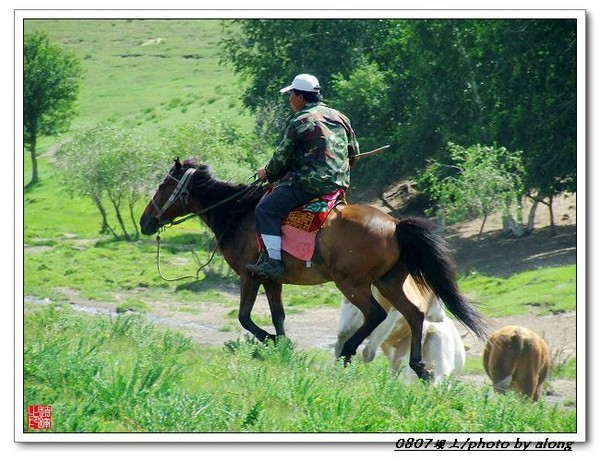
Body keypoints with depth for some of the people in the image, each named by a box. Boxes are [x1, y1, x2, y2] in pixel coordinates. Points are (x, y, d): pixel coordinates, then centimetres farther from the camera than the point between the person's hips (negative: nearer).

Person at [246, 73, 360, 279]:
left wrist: (268, 173, 15)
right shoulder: (340, 118, 13)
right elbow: (353, 152, 20)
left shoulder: (300, 122, -10)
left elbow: (283, 157, -4)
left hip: (310, 183, -10)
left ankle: (274, 262, -15)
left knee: (266, 209, -7)